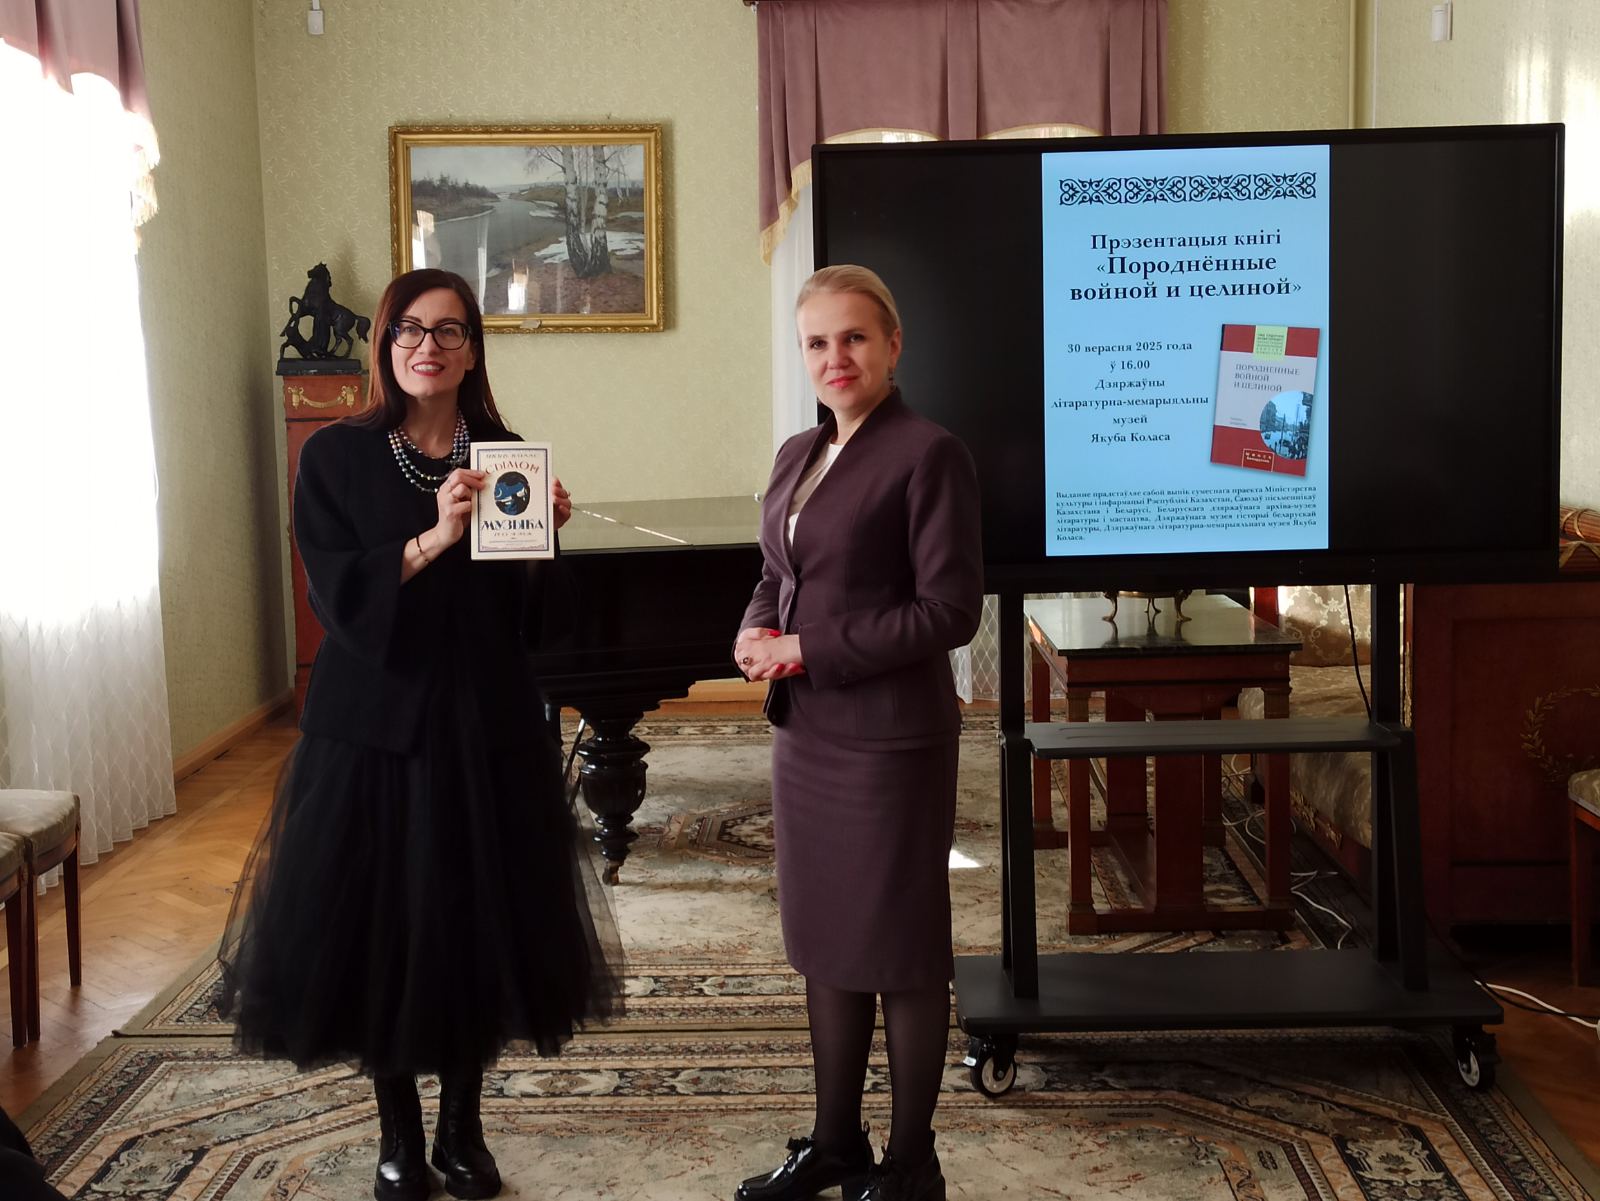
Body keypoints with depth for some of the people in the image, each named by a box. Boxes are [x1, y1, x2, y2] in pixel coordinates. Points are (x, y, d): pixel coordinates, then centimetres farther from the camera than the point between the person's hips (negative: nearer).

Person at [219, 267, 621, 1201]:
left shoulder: (505, 458, 4)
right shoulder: (338, 457, -2)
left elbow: (530, 614, 5)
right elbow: (339, 598, -12)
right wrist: (431, 540, -25)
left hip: (487, 727, 2)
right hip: (374, 726, -2)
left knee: (481, 926, 7)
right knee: (379, 927, 4)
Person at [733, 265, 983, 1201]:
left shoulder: (930, 454, -13)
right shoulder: (798, 455, 11)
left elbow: (950, 612, -17)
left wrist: (809, 649, -17)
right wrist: (757, 634, -3)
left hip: (890, 739, -7)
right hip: (806, 733, 8)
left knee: (903, 951, 6)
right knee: (825, 942, 16)